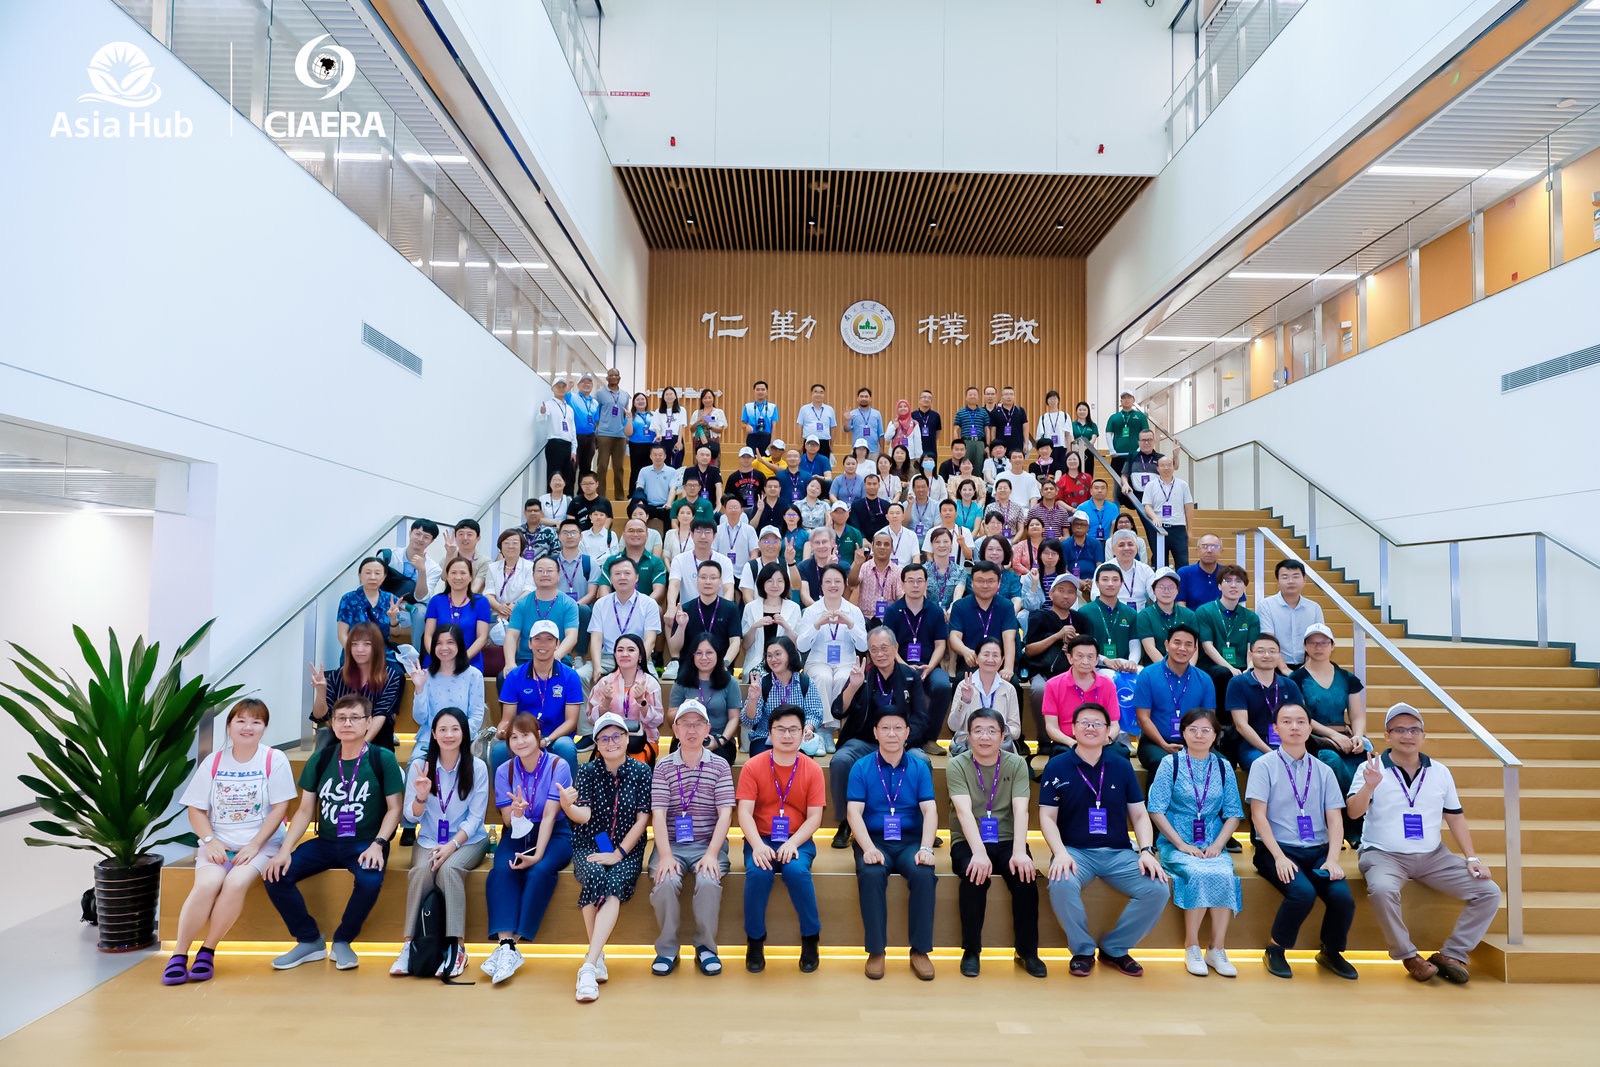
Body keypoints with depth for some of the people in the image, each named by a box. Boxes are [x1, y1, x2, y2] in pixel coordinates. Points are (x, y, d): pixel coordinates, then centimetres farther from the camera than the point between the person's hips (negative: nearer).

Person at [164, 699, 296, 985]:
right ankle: (178, 955, -14)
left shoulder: (275, 760, -2)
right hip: (218, 842, 2)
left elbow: (280, 807, -6)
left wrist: (254, 845, -14)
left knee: (236, 883, -28)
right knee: (207, 884, -26)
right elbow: (196, 810, 6)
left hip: (261, 843, -2)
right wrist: (210, 840, -11)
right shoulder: (213, 762, 6)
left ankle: (208, 951, -11)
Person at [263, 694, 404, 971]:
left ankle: (342, 940, -3)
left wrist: (377, 844, -18)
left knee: (370, 881, -33)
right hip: (325, 842, 4)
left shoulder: (382, 759, -6)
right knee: (276, 875, -17)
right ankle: (310, 941, 3)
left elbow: (394, 808, -5)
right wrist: (285, 849, -8)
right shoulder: (320, 760, 4)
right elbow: (305, 810, 6)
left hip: (365, 843, -4)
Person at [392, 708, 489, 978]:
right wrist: (422, 796, -22)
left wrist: (452, 845, -21)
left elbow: (475, 817, -6)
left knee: (448, 868, -32)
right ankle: (409, 944, -20)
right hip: (429, 839, 2)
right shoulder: (419, 765, -2)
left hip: (468, 839, -2)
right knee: (421, 870, -30)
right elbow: (412, 816, -1)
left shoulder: (477, 767, -7)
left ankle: (457, 946, -25)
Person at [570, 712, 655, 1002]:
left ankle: (588, 966, -33)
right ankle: (598, 956, -15)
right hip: (589, 846, 1)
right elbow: (584, 815, -10)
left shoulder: (641, 772, -1)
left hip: (627, 849, -1)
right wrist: (567, 805, -33)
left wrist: (618, 853, -13)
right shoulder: (588, 771, 1)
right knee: (594, 877, -31)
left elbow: (642, 819, -3)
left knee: (615, 885, -30)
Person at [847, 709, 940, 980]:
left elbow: (930, 810, -2)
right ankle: (876, 950, -15)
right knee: (871, 874, -32)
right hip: (874, 840, -1)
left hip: (910, 841, 1)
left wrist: (926, 848, -19)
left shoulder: (920, 768, 6)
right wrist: (868, 848, -22)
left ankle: (920, 950, -13)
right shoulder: (861, 768, 2)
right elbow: (854, 812, -6)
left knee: (924, 874, -30)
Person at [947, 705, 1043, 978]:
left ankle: (1028, 951, -5)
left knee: (1025, 877, -27)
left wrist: (1019, 852, -27)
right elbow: (964, 811, -18)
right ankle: (971, 950, -10)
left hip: (1007, 841, 2)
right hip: (968, 842, -2)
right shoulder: (957, 765, -4)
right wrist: (978, 852, -33)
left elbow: (1021, 810, -11)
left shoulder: (1016, 764, 1)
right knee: (976, 876, -31)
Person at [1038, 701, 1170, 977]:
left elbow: (1139, 815, 10)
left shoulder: (1121, 767, 9)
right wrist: (1060, 853, -18)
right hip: (1075, 851, -3)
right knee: (1061, 885, -34)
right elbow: (1048, 817, -1)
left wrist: (1146, 851, -7)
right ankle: (1082, 950, -5)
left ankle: (1114, 949, 3)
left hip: (1118, 852, 3)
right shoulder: (1057, 766, 1)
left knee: (1157, 889, -21)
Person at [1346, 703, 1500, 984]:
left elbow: (1456, 818, 15)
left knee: (1489, 892, -10)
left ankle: (1450, 955, 1)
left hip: (1433, 856, 5)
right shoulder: (1372, 768, -4)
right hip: (1384, 855, -5)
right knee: (1382, 889, -35)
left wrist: (1471, 858, 4)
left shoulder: (1439, 771, 10)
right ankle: (1408, 956, -11)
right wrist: (1369, 786, -32)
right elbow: (1354, 812, -14)